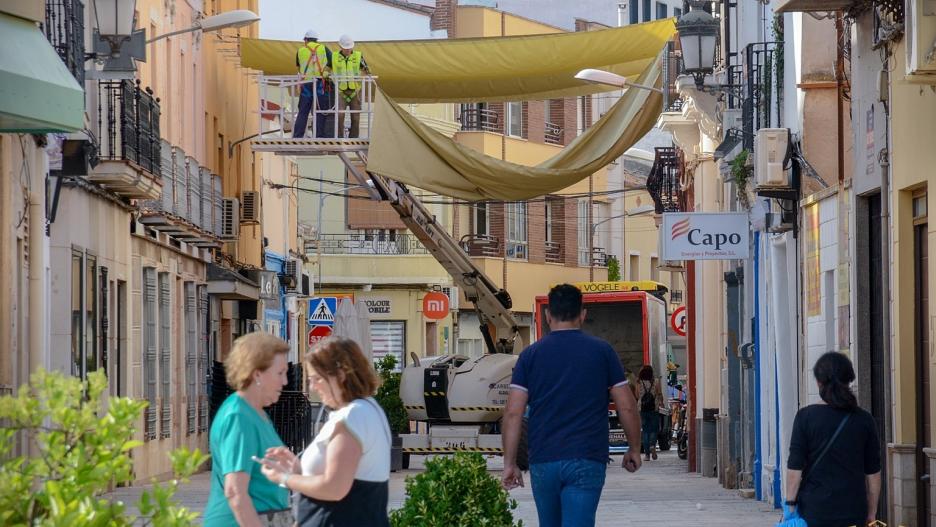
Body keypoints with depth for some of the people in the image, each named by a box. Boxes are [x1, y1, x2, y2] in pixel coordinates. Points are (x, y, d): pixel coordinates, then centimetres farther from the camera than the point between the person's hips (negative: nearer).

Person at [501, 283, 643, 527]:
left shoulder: (531, 354, 5)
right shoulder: (602, 351, 3)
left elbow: (513, 413, -2)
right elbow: (627, 407, 2)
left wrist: (509, 463, 2)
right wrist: (634, 449, 16)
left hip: (543, 461, 2)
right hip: (587, 461, -2)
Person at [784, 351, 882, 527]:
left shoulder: (806, 416, -5)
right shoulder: (864, 420, 3)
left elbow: (795, 468, -6)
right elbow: (873, 473, 6)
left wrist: (790, 505, 1)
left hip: (814, 512, -2)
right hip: (854, 511, 2)